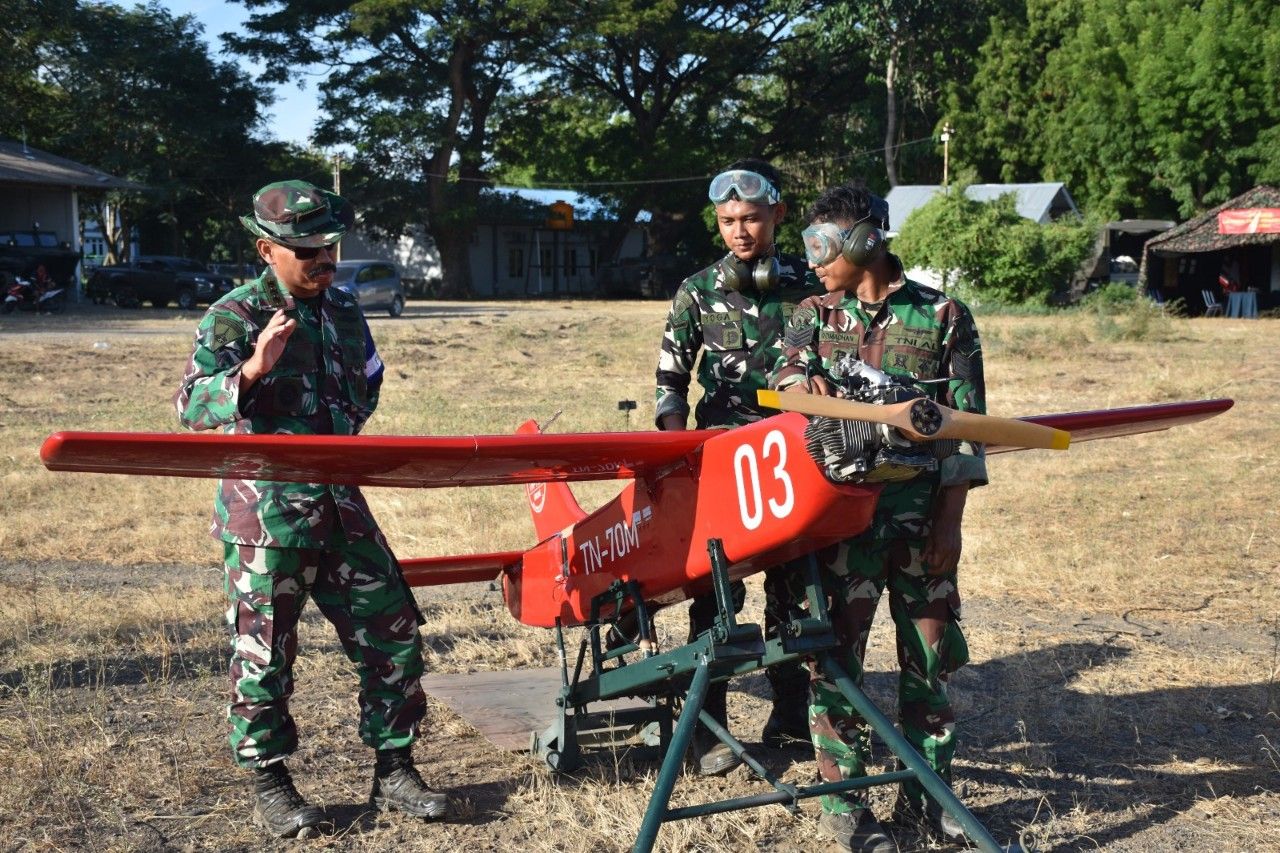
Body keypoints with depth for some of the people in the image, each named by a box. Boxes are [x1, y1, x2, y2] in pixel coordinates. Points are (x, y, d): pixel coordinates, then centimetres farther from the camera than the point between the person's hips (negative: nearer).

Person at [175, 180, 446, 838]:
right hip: (264, 511, -6)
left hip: (338, 503, 6)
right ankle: (270, 787, 21)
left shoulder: (344, 313, 10)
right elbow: (190, 407, -19)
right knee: (264, 650, 4)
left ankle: (393, 772, 19)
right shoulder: (234, 316, -8)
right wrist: (252, 370, -34)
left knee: (393, 634, 5)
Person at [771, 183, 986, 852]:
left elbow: (966, 424, 2)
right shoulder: (814, 315, 10)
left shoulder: (945, 316, 3)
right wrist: (804, 381, -31)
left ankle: (926, 793, 22)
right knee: (836, 647, 0)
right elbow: (784, 375, -7)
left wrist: (950, 519, -4)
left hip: (923, 513, 0)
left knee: (931, 650, 7)